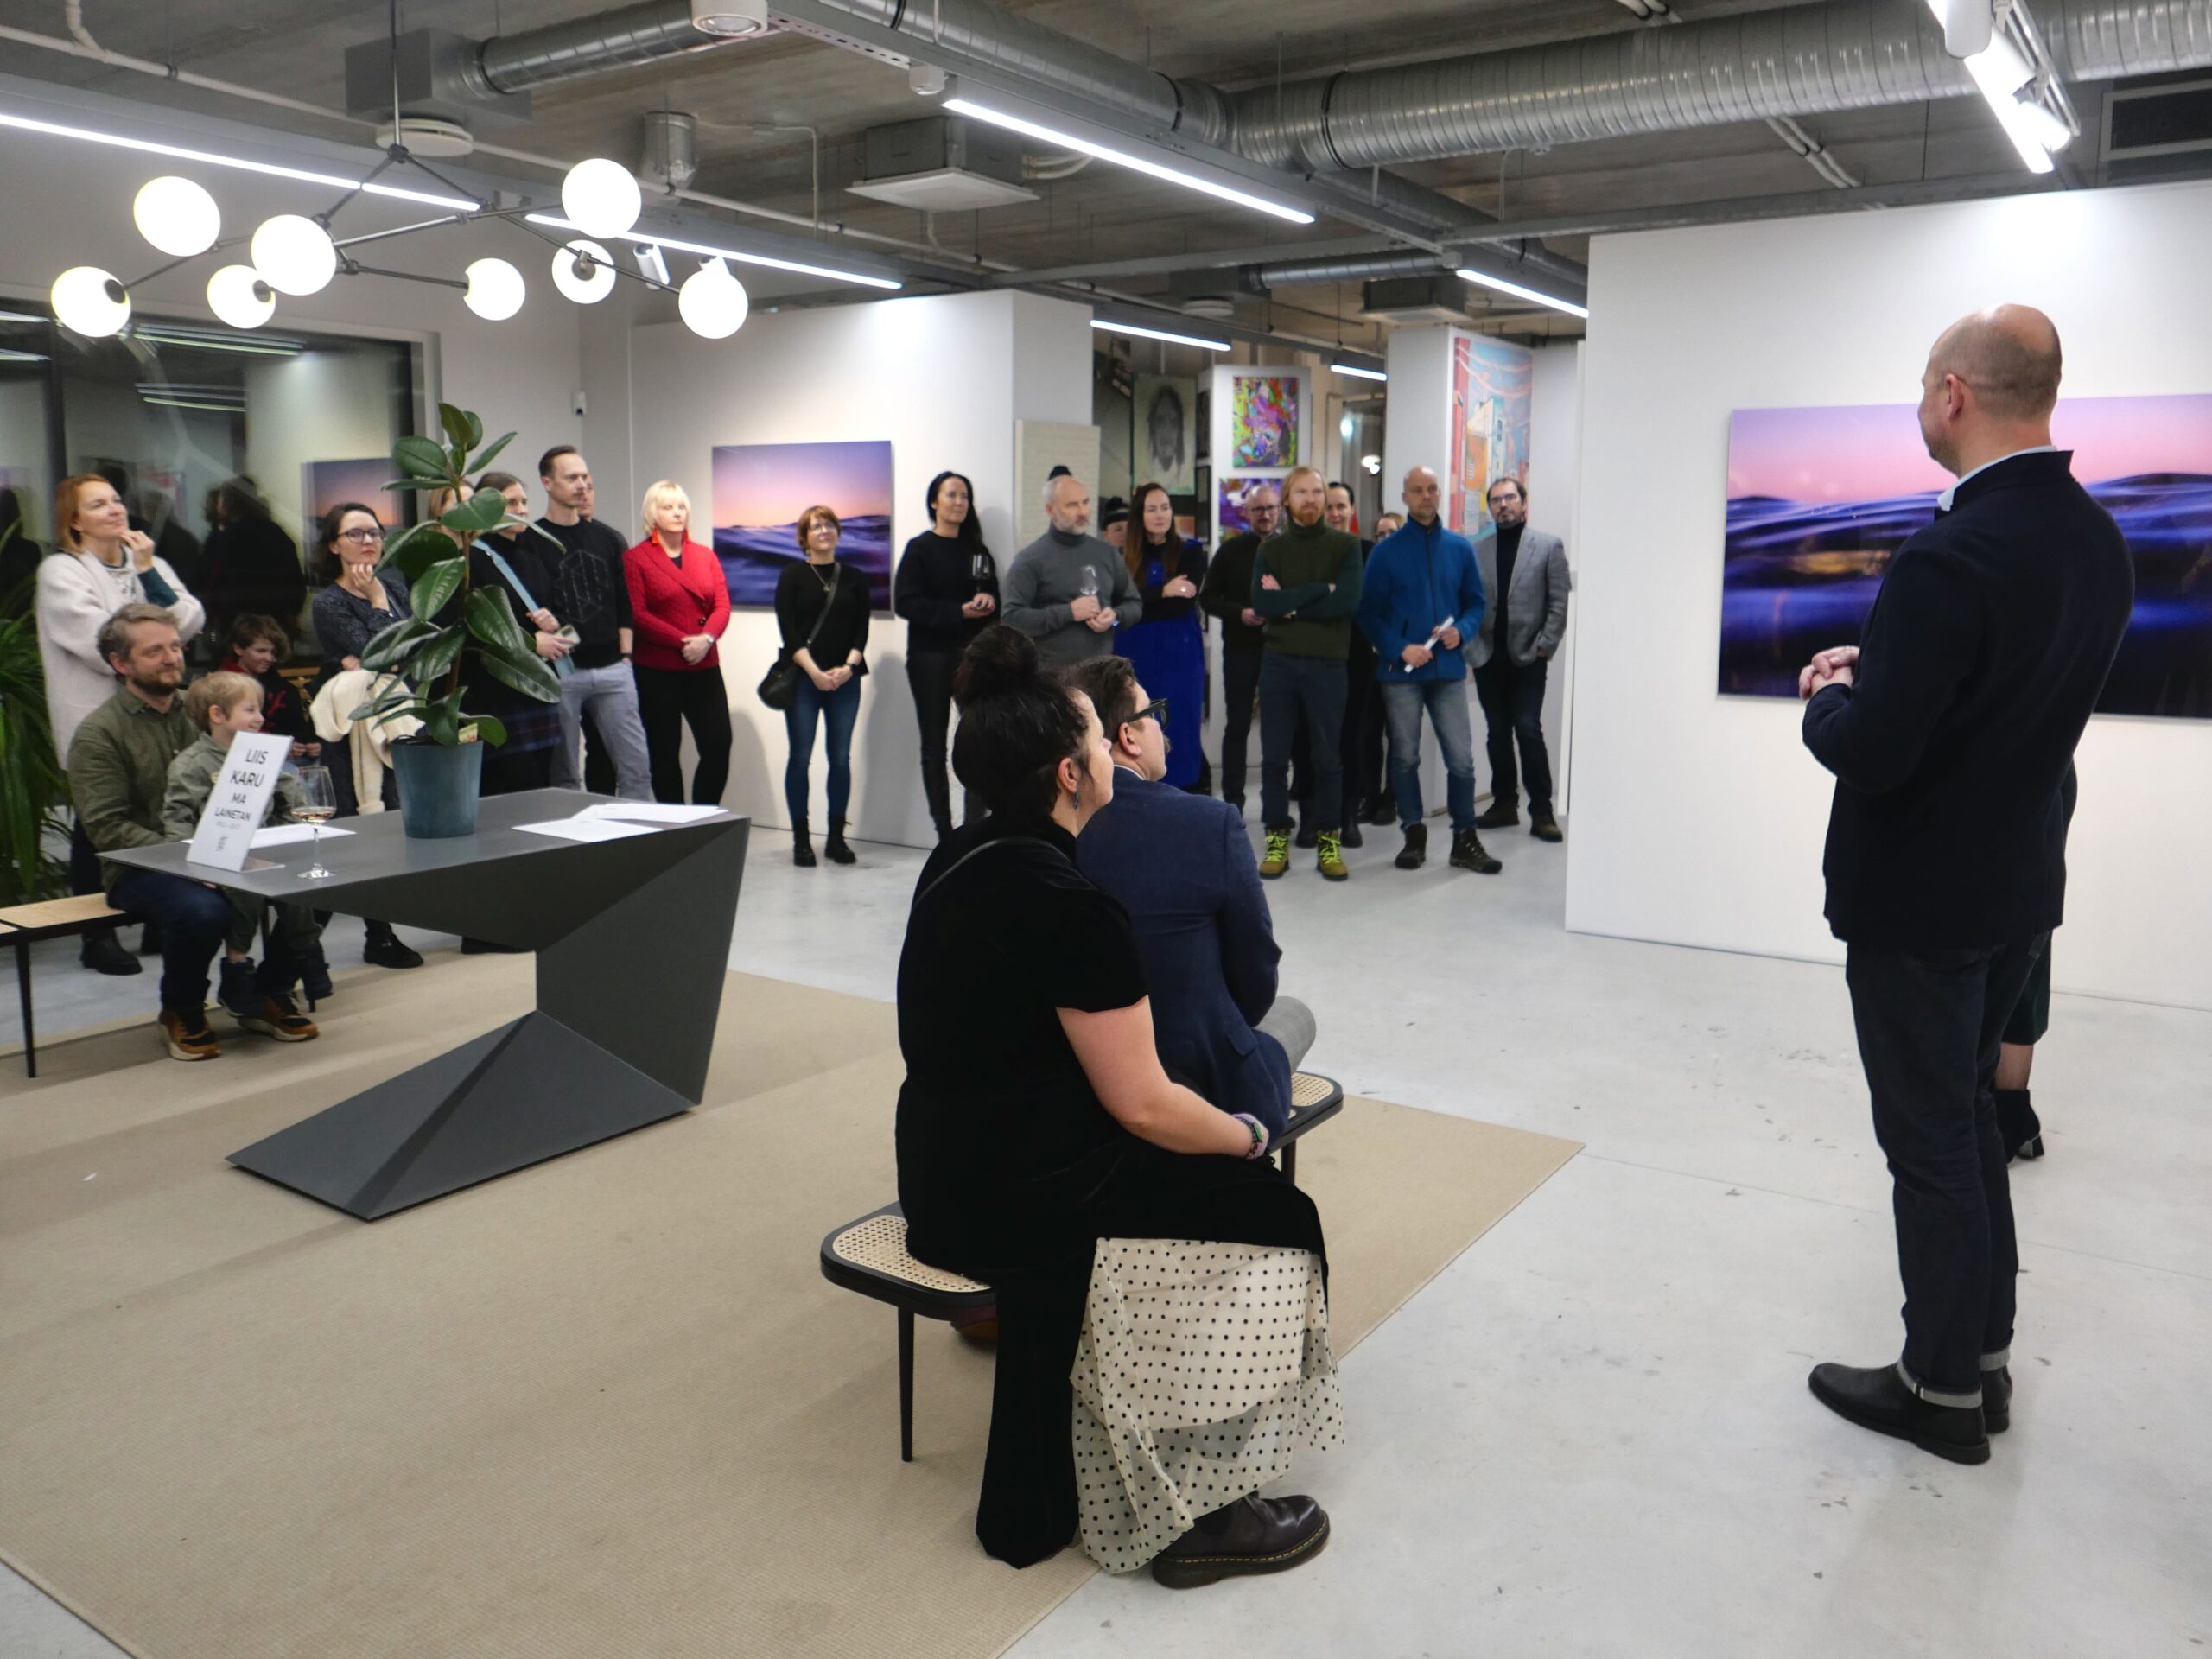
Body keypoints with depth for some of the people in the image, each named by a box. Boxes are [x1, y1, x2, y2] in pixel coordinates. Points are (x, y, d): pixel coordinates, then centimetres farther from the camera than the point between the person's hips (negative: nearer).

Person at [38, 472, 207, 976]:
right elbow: (104, 646, -17)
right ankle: (97, 937, 10)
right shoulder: (60, 572, -5)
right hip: (96, 722, -5)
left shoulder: (143, 559, 13)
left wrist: (149, 571, -9)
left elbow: (191, 621, -1)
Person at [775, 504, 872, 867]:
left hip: (845, 679, 2)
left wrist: (848, 667, -11)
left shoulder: (854, 579, 12)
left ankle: (836, 837, 10)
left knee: (841, 757, 1)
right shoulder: (793, 576, 4)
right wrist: (815, 672, -14)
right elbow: (788, 630, -3)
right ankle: (801, 839, 4)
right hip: (802, 677, -2)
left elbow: (861, 630, 6)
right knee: (801, 756, -3)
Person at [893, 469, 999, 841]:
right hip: (930, 658, -3)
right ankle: (944, 833, 8)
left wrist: (989, 602, -4)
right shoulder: (920, 549, -1)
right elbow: (905, 602, -10)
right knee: (934, 747, 3)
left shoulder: (977, 550, 14)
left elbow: (995, 597, 20)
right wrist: (960, 612, -17)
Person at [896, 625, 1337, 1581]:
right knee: (1265, 1212, 3)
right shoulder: (1069, 907, -24)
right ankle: (1194, 1515, 13)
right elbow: (1143, 1105, -19)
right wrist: (1246, 1135, 0)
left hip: (946, 1171, 9)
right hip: (1020, 1203, -9)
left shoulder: (960, 860, 5)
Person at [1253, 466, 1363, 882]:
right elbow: (1262, 603, -8)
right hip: (1278, 663, 2)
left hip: (1327, 664, -2)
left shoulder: (1345, 545, 4)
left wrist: (1290, 601, -9)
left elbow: (1347, 601, -12)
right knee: (1274, 756, 4)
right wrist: (1319, 590, -12)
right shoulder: (1270, 548, 9)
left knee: (1328, 757, 5)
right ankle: (1277, 839, 14)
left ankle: (1329, 841, 15)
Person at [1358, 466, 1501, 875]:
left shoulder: (1460, 548, 7)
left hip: (1448, 668, 1)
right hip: (1400, 670, -1)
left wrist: (1462, 631, -10)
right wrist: (1400, 649, -14)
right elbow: (1369, 612, -1)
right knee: (1405, 757, 7)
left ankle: (1465, 840, 8)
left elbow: (1475, 602, 11)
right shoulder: (1386, 550, 1)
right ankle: (1414, 835, 18)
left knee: (1461, 757, -2)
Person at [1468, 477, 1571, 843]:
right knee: (1497, 732, 8)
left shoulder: (1548, 546, 3)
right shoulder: (1477, 550, 8)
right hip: (1488, 657, 3)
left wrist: (1544, 645, -8)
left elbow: (1559, 603, -1)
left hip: (1527, 657, -3)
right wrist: (1469, 644, -4)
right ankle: (1504, 804, 17)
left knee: (1528, 730, -8)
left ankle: (1541, 811, -2)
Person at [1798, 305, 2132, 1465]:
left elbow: (1871, 752, -25)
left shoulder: (1949, 557, -26)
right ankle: (1981, 1357, 34)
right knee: (1968, 1121, 21)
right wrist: (1879, 672, 8)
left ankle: (1943, 1389, 21)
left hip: (1918, 900, -8)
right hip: (2017, 885, 9)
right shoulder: (2099, 542, 3)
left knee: (1933, 1144, 5)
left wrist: (1828, 697, -4)